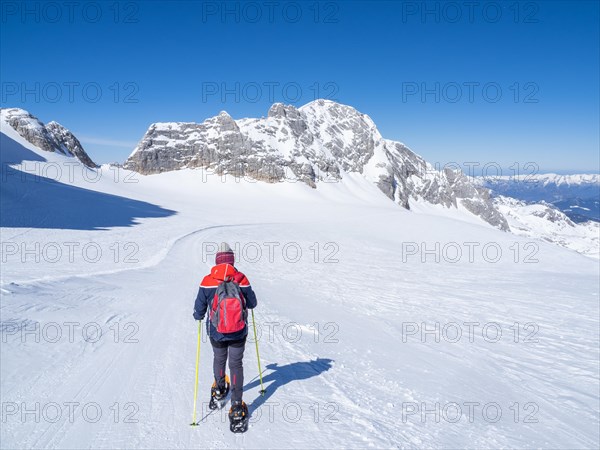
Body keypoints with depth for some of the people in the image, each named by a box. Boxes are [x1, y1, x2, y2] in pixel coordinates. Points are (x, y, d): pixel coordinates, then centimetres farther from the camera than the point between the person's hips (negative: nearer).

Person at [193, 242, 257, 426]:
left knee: (219, 359, 26)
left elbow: (199, 308, -4)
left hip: (216, 333, 1)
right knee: (236, 365, 10)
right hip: (239, 333, -1)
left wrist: (198, 316, 20)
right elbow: (252, 303, 0)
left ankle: (219, 389, 50)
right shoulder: (241, 279, -14)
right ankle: (236, 406, 7)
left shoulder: (207, 281, -14)